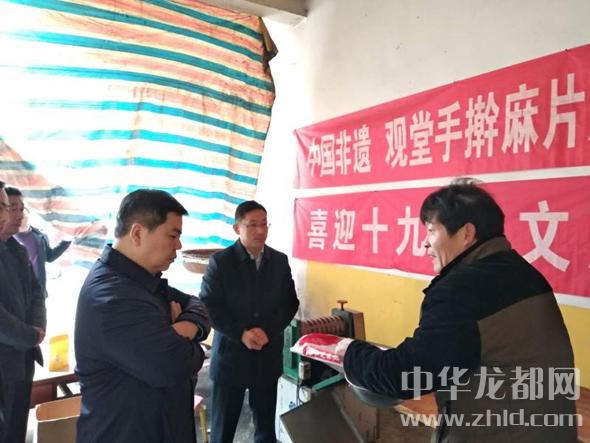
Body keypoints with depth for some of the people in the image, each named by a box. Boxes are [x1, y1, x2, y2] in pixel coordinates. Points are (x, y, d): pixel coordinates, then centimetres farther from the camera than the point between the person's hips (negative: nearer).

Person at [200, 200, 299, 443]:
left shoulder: (280, 260, 3)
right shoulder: (220, 261, -7)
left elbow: (290, 303, 5)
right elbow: (208, 306, -8)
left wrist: (268, 331, -10)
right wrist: (241, 334, -18)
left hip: (268, 356, 3)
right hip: (231, 355, -2)